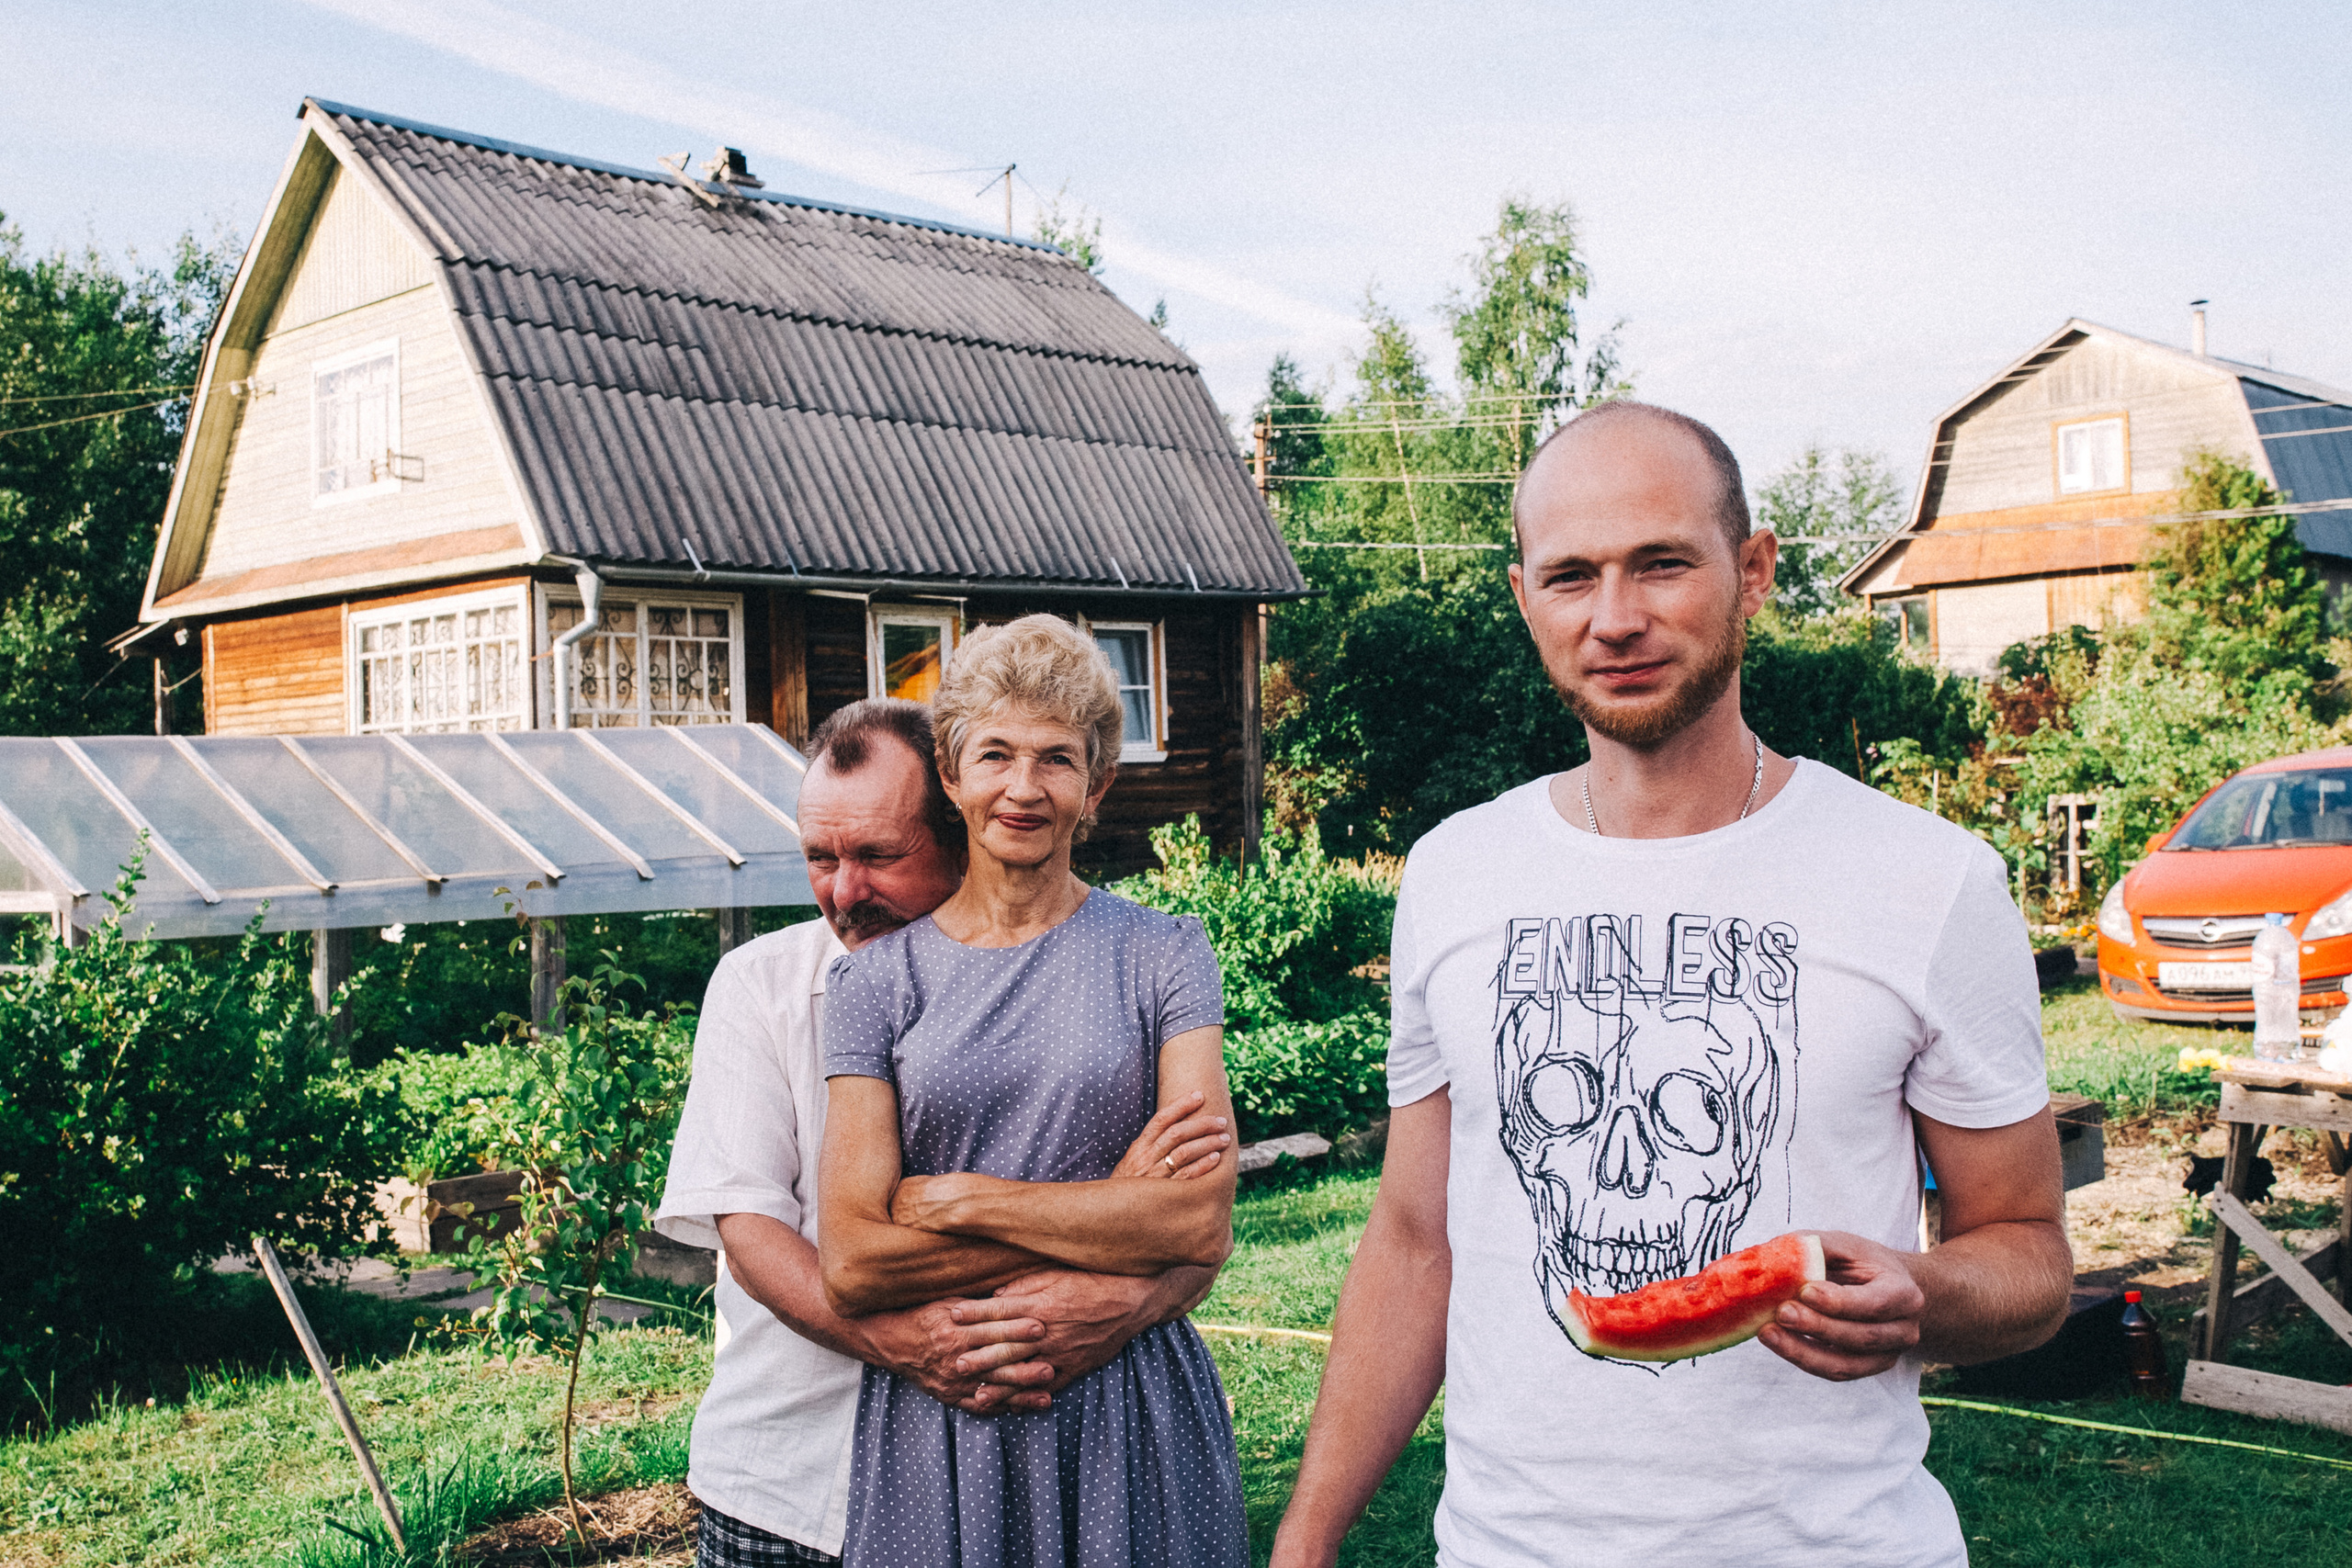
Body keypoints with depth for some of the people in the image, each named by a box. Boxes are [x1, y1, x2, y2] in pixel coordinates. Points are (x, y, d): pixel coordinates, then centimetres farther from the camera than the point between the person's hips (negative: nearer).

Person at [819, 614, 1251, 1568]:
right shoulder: (880, 976, 1)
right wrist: (1112, 1211, -13)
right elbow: (851, 1267, -9)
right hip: (933, 1426, 1)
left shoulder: (1161, 954, -1)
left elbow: (1203, 1225, -11)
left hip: (1130, 1416, 0)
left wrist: (957, 1198, -11)